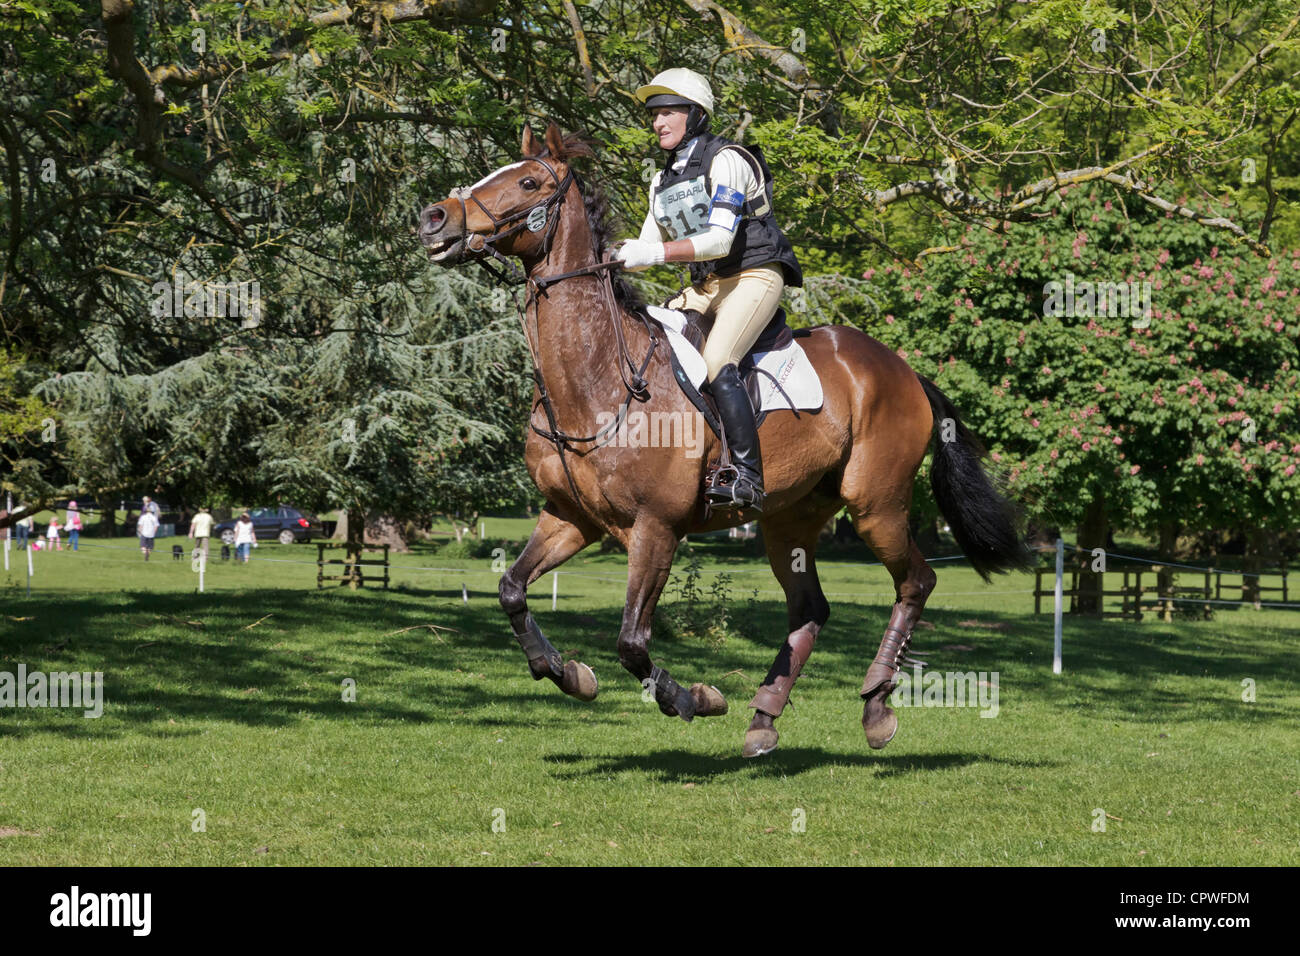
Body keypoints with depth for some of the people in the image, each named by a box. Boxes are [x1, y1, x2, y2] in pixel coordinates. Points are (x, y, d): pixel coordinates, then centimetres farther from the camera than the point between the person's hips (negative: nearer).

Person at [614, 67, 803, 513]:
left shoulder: (725, 160, -12)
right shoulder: (663, 180, 13)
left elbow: (719, 239, -22)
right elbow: (648, 248, 17)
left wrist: (654, 253, -30)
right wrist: (614, 257, -4)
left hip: (755, 275, -9)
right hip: (706, 287, 9)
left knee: (715, 359, -30)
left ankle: (747, 476, -35)